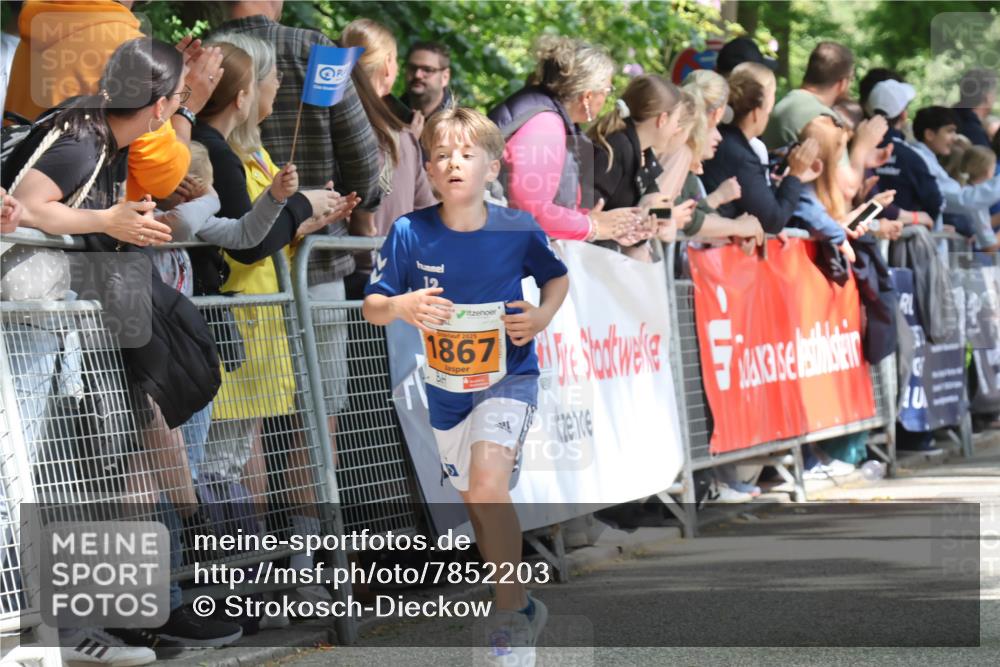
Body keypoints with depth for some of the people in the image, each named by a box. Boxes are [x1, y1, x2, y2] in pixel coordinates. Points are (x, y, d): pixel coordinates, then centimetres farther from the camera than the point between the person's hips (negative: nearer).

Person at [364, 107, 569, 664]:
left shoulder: (519, 230, -13)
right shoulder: (410, 233, -11)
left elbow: (558, 277, 6)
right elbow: (371, 308, -5)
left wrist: (542, 316, -13)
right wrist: (401, 307, -27)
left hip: (509, 374, -4)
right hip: (446, 386, 4)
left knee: (487, 485, -26)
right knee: (476, 502, 18)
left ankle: (514, 615, -13)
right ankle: (522, 607, 40)